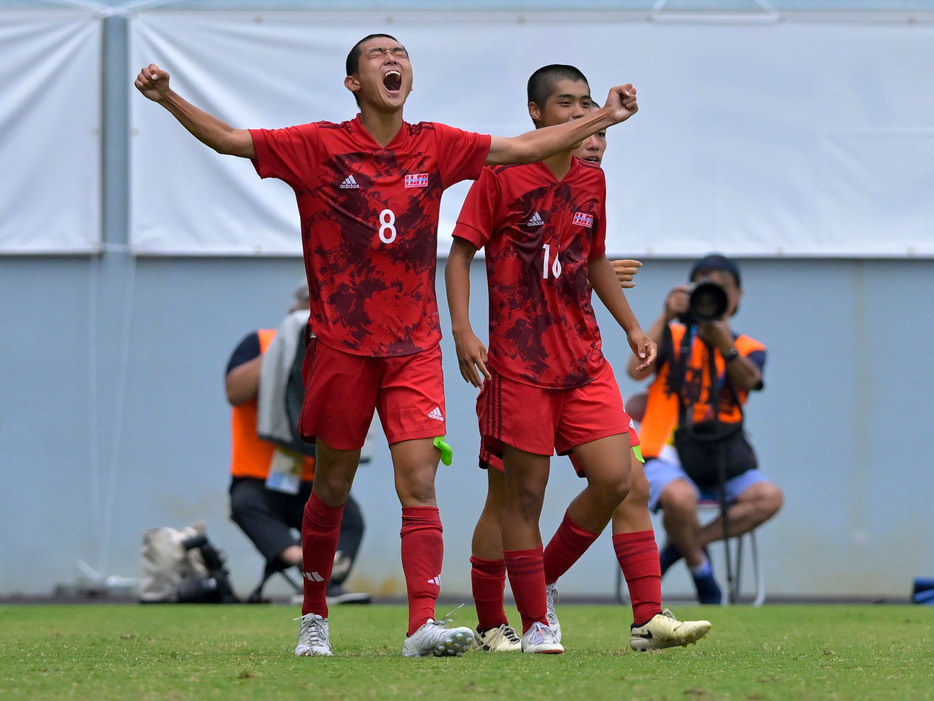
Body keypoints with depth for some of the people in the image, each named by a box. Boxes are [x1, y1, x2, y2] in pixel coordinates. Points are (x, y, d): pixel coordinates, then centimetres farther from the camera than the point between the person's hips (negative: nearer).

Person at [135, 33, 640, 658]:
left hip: (414, 346, 2)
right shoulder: (319, 146, -1)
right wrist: (169, 99, -16)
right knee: (333, 486, 8)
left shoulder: (435, 147, 7)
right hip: (341, 345, -1)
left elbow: (523, 148, 12)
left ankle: (424, 624, -18)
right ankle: (315, 618, 25)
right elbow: (228, 139, -3)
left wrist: (602, 118, 8)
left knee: (420, 484, -10)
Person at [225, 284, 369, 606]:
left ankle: (330, 585, -47)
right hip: (258, 481, -2)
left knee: (349, 515, -26)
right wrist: (277, 350, -16)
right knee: (246, 504, -34)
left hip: (311, 485, 2)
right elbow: (235, 392, -12)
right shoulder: (259, 343, 6)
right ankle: (294, 555, -58)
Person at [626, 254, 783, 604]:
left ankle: (683, 545, -10)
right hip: (667, 455, -3)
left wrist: (726, 346, -38)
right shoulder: (673, 337, 6)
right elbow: (637, 370, -14)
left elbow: (747, 380, -17)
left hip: (720, 458, 3)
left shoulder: (749, 348, 8)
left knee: (769, 496, -26)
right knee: (680, 496, -38)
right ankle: (700, 568, -8)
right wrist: (666, 317, -18)